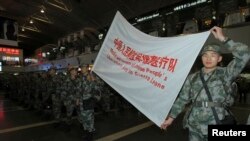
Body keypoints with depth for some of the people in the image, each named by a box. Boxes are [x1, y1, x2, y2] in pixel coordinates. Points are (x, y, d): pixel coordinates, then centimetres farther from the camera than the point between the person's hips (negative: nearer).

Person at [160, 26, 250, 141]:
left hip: (217, 128, -1)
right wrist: (171, 118, 6)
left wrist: (223, 39, -13)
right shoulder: (192, 78, 3)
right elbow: (182, 99, 5)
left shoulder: (225, 74, -2)